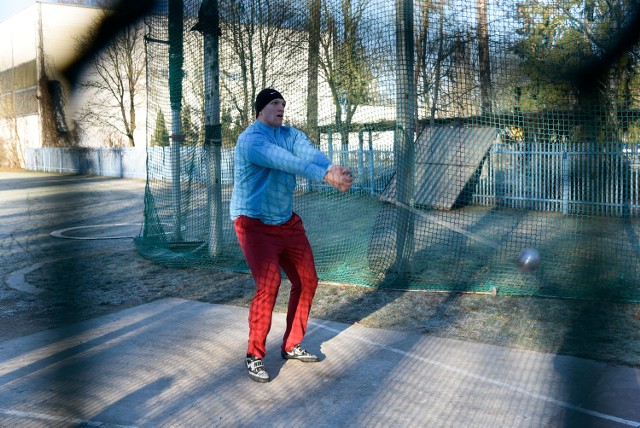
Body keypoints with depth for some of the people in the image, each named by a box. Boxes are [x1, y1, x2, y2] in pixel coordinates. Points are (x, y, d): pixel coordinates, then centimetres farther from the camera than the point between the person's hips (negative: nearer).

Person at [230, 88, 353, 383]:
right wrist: (325, 176, -46)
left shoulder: (291, 135, 4)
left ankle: (291, 345, 25)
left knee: (307, 281, 8)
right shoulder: (250, 139, -17)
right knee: (268, 285, -19)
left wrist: (334, 168, -40)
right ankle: (254, 355, -1)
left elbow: (312, 154, -18)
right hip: (254, 223, -8)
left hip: (287, 222, 8)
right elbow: (285, 161, -34)